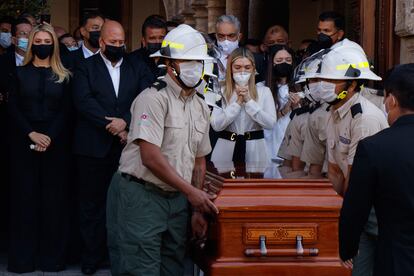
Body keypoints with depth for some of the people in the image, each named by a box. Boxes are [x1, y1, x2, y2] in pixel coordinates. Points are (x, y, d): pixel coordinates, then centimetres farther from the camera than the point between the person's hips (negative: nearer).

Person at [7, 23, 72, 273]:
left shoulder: (63, 76, 7)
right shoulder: (20, 73, 8)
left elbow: (66, 111, 0)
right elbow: (13, 109, 2)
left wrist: (49, 137, -13)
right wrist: (31, 134, -12)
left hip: (55, 143, 0)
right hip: (24, 142, 0)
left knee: (53, 197, -1)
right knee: (25, 196, 0)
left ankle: (52, 256, 5)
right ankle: (23, 256, 5)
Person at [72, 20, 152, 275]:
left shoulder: (138, 69, 12)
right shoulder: (86, 68, 6)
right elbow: (84, 102, -7)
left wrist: (125, 121, -15)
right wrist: (113, 127, -12)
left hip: (127, 146, 1)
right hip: (94, 147, -1)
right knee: (92, 204, 4)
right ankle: (92, 255, 14)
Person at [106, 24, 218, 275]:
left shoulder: (201, 108, 11)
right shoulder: (154, 99, -14)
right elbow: (150, 157, -21)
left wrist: (198, 208, 12)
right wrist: (191, 191, -18)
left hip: (177, 199, 8)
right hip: (141, 196, -8)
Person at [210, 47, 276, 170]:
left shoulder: (264, 91, 4)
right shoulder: (221, 92, 2)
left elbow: (270, 123, -8)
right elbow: (216, 125, -10)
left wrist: (249, 101, -11)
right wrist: (238, 102, -13)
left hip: (255, 150, 0)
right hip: (226, 149, 0)